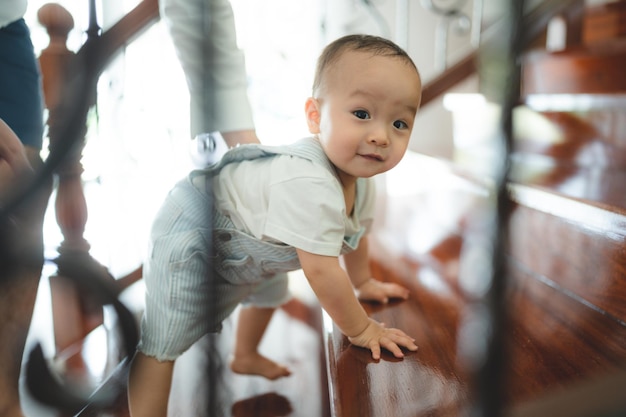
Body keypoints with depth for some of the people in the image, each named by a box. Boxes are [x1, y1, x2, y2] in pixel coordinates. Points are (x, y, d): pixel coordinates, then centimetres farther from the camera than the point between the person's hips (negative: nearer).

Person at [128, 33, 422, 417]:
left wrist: (363, 282, 22)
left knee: (269, 292, 33)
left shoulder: (361, 177, -11)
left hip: (245, 246, 10)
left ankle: (246, 357, 61)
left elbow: (354, 234, 9)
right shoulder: (308, 183, -42)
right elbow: (322, 271, -36)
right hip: (189, 234, -10)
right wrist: (361, 330, -22)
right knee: (161, 345, -15)